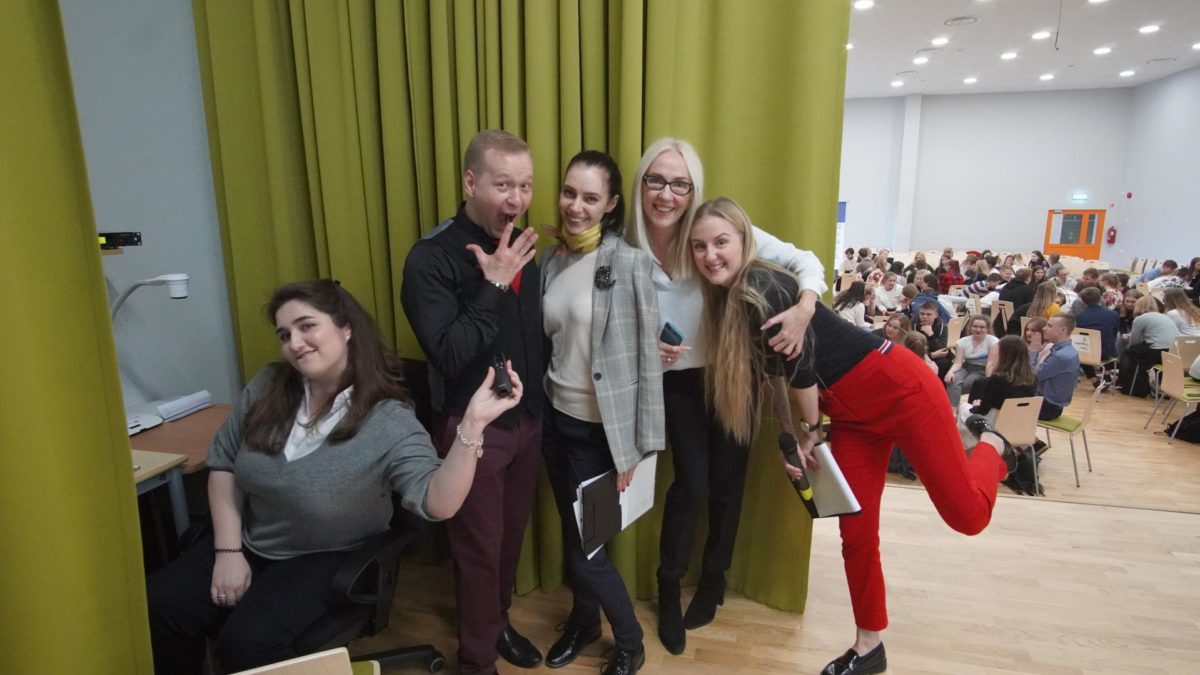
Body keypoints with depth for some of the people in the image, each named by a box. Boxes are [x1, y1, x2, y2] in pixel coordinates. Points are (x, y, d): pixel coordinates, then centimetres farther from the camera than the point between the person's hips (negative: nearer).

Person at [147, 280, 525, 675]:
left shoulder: (390, 424, -23)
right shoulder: (267, 387, -7)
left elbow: (436, 503, -35)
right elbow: (222, 464, 4)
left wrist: (472, 424, -49)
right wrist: (228, 550, -4)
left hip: (328, 559, -5)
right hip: (247, 544, 5)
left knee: (246, 643, -23)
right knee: (159, 608, -9)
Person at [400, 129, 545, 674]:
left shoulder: (520, 245, 2)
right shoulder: (431, 257, -18)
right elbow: (448, 354, -26)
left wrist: (539, 407, 8)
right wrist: (493, 286, -28)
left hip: (527, 419, 6)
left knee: (511, 534, 20)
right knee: (479, 546, 10)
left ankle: (498, 623, 45)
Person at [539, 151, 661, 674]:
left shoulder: (628, 262, -15)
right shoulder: (550, 259, 3)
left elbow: (646, 355, -15)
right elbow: (542, 342, 9)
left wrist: (637, 443, -14)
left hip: (600, 427, -5)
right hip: (555, 417, 6)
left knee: (587, 545, 4)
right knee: (570, 531, 19)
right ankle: (582, 620, 45)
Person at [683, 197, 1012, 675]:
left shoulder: (763, 287, -25)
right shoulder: (723, 301, 0)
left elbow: (799, 363, -21)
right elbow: (767, 371, 7)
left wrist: (810, 433, -4)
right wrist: (792, 442, 4)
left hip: (897, 388, -7)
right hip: (849, 415, 7)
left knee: (967, 515, 3)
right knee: (856, 533, 10)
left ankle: (992, 447, 35)